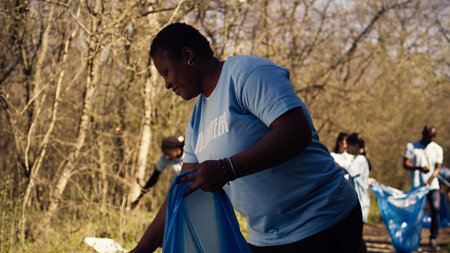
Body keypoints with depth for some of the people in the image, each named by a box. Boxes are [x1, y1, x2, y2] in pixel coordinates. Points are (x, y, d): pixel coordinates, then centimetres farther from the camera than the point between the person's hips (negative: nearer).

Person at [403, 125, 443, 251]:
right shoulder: (411, 146, 7)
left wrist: (431, 179, -13)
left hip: (433, 185, 2)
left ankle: (433, 239, -4)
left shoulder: (437, 149, 13)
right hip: (417, 185, -1)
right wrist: (419, 168, -19)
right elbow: (405, 164, -1)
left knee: (436, 209, -13)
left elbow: (437, 168, 7)